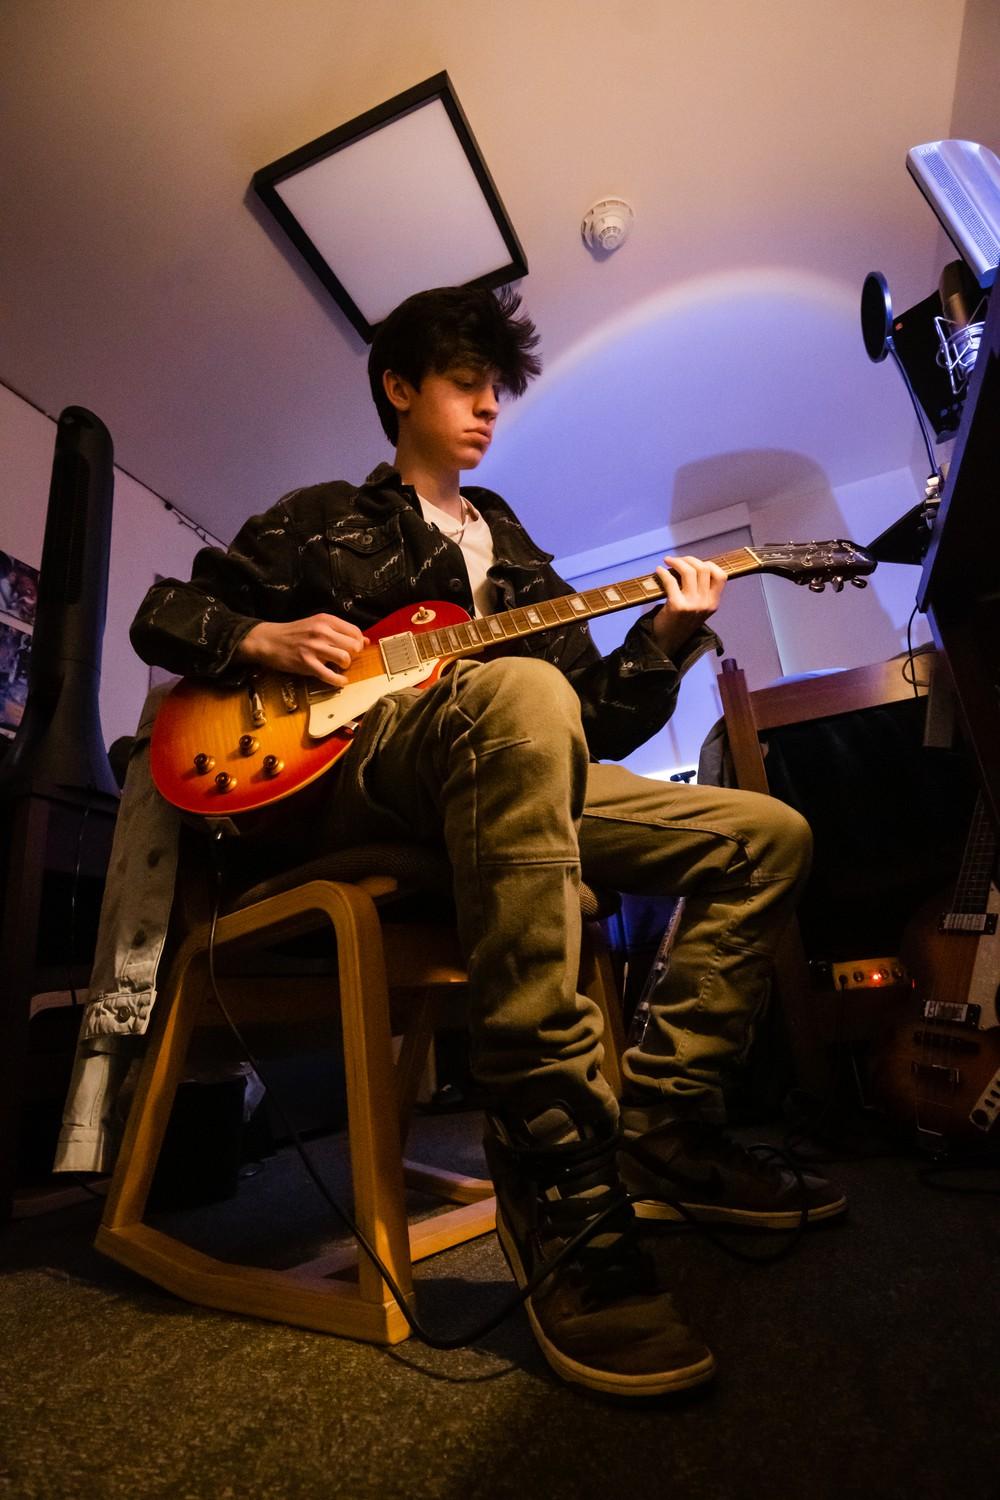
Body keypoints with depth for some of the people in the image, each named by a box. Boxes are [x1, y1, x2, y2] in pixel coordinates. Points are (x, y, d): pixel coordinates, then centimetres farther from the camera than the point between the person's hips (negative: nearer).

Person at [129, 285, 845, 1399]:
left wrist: (662, 641, 3)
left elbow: (598, 723, 19)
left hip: (505, 784, 6)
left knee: (767, 835, -2)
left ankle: (659, 1126, -5)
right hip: (350, 773, -5)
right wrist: (264, 638, -3)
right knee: (519, 693, -39)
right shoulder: (321, 519, 20)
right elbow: (163, 615, 17)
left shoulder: (518, 560, 29)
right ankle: (560, 1177, -35)